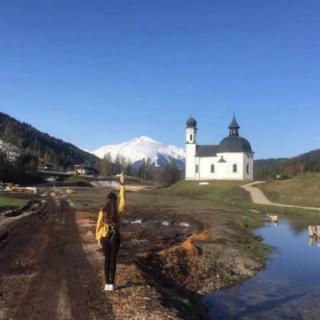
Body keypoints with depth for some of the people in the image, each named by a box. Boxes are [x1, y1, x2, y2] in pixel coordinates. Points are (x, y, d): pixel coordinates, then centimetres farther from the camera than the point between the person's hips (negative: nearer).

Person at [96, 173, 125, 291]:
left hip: (105, 237, 0)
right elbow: (122, 198, -1)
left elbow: (99, 226, -5)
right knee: (113, 259, 7)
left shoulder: (102, 212, -11)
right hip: (116, 237, 0)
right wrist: (122, 184, 4)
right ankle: (112, 283, 11)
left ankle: (107, 283, 14)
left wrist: (98, 239, 6)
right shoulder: (119, 211, -11)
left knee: (107, 259, 11)